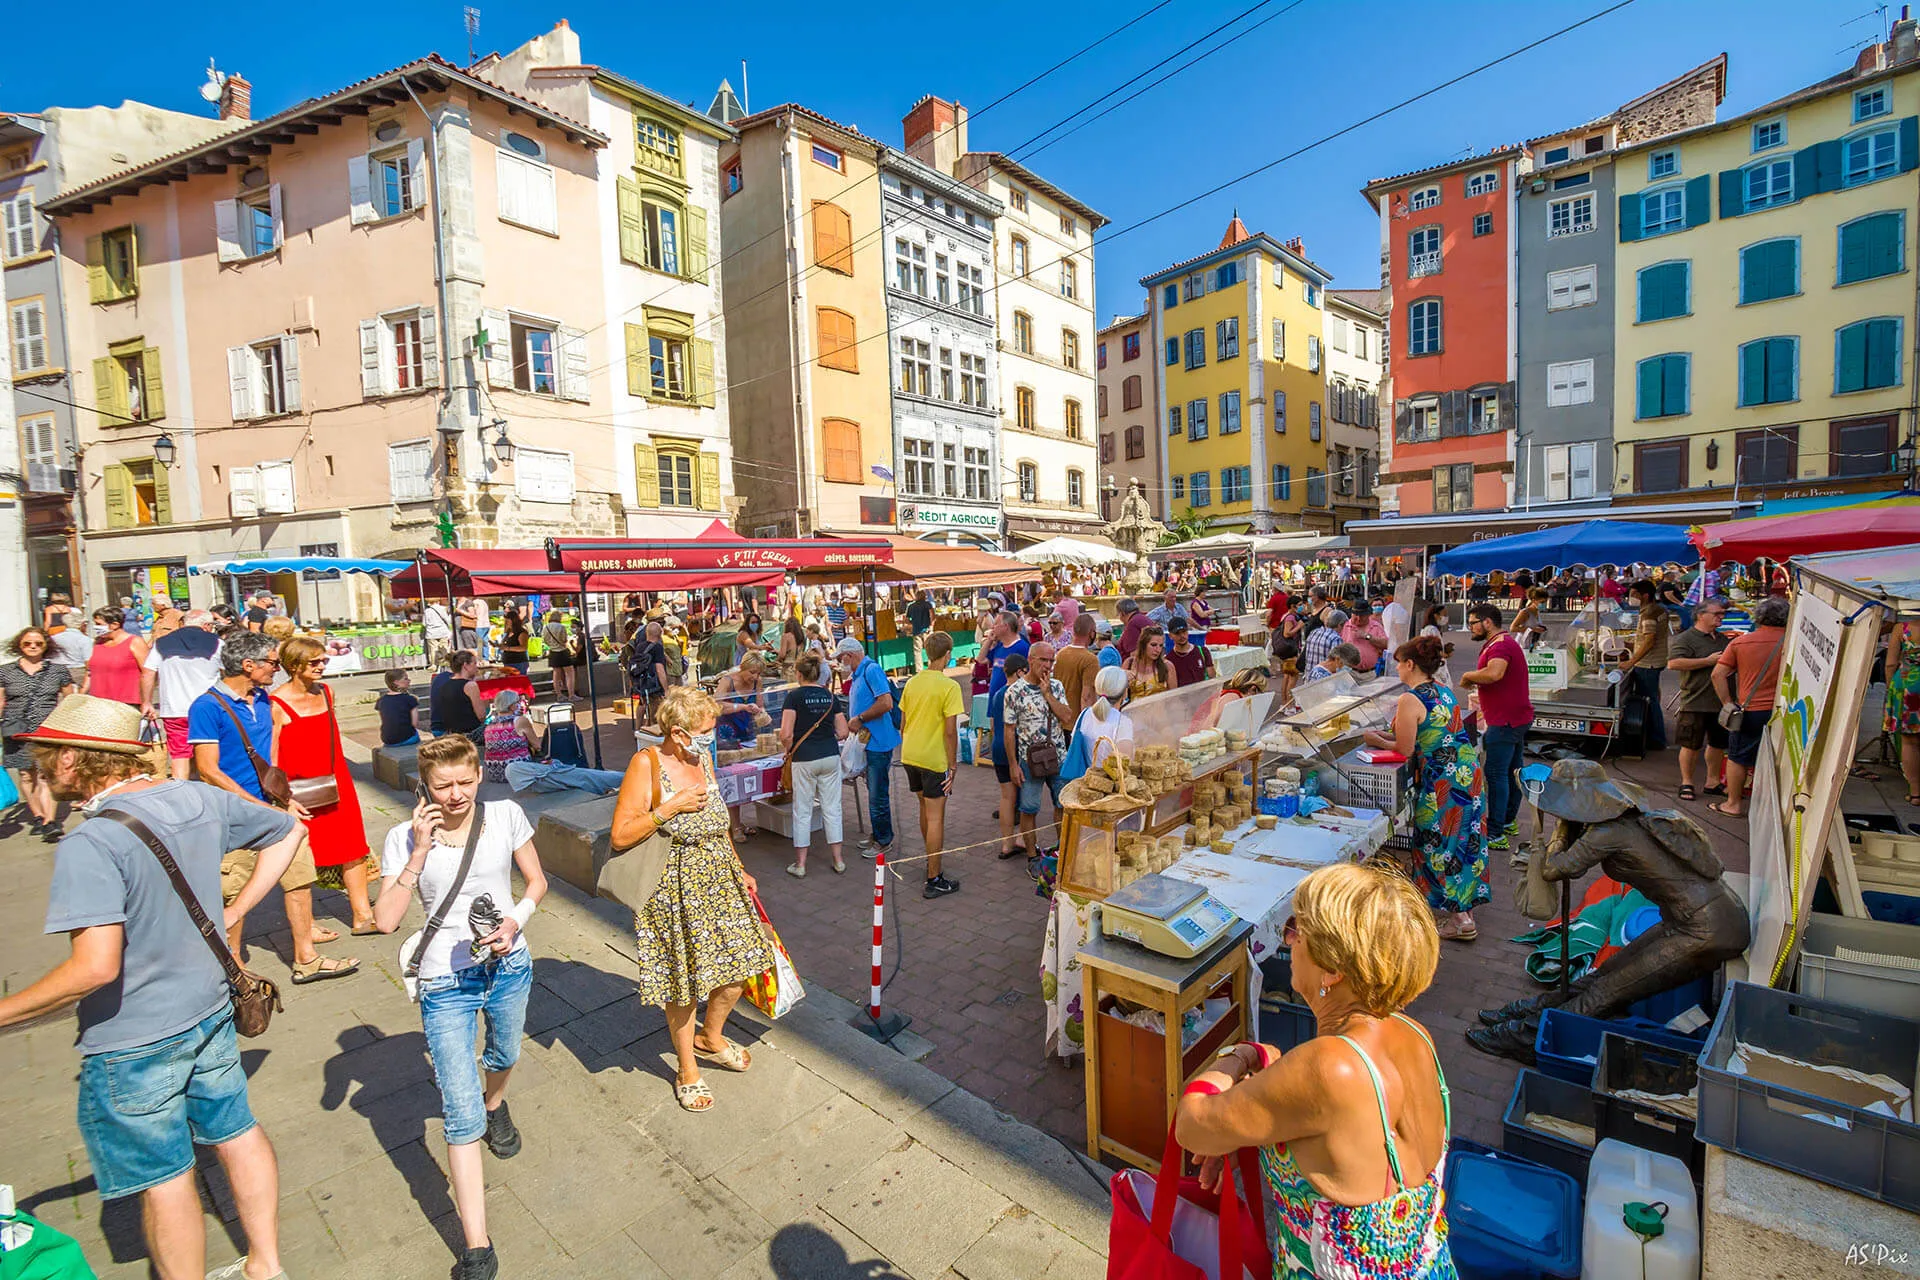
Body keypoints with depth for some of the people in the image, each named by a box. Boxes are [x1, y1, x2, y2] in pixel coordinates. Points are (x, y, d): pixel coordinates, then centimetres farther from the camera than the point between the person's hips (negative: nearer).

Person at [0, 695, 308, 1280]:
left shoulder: (89, 844, -27)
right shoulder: (198, 799, -6)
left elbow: (94, 968, -30)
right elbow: (287, 830, 8)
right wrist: (233, 910, 12)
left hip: (134, 1043, -7)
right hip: (212, 1012, 7)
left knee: (164, 1179, 12)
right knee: (237, 1134, 21)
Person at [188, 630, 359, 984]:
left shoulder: (262, 699, 7)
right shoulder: (207, 707, -14)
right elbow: (209, 772, -16)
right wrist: (264, 808, -16)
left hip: (274, 810, 7)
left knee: (299, 875, 9)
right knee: (233, 894, 6)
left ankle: (306, 959, 20)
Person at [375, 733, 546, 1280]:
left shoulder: (506, 816, -9)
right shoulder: (404, 839, -11)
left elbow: (536, 881, 2)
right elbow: (386, 919, -18)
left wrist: (518, 919, -16)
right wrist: (420, 850, -24)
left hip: (509, 967, 3)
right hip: (446, 983, -2)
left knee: (504, 1056, 29)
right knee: (462, 1116, -4)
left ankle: (495, 1104, 65)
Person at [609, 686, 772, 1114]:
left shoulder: (703, 759, 4)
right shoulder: (646, 764, -16)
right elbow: (620, 837, -18)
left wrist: (739, 871, 17)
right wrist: (671, 807, -24)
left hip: (719, 879, 6)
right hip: (673, 889, -6)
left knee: (737, 970, 11)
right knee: (682, 983, 8)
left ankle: (710, 1039, 40)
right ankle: (688, 1073, 32)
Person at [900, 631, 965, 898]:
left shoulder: (912, 683, 5)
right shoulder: (949, 686, -15)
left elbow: (903, 724, 11)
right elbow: (950, 731, -16)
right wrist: (952, 765, -9)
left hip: (909, 756, 7)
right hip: (934, 759, -7)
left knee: (925, 809, 24)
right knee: (935, 818, 0)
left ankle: (930, 860, 41)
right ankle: (934, 881, 5)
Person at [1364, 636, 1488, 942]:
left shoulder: (1410, 700, -19)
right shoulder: (1443, 690, 9)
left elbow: (1405, 750, -14)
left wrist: (1376, 741, 2)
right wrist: (1387, 734, 17)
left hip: (1442, 779, -9)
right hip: (1467, 769, 9)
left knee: (1438, 843, 4)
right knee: (1464, 837, 19)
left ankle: (1460, 920, 11)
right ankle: (1466, 901, 33)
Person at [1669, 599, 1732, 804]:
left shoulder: (1724, 639, 17)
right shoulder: (1685, 639, -7)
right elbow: (1674, 663, -21)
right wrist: (1709, 661, -19)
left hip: (1722, 702, 7)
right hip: (1696, 702, -7)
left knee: (1718, 743, 14)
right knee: (1691, 745, -1)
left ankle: (1712, 781, 25)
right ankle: (1687, 783, 9)